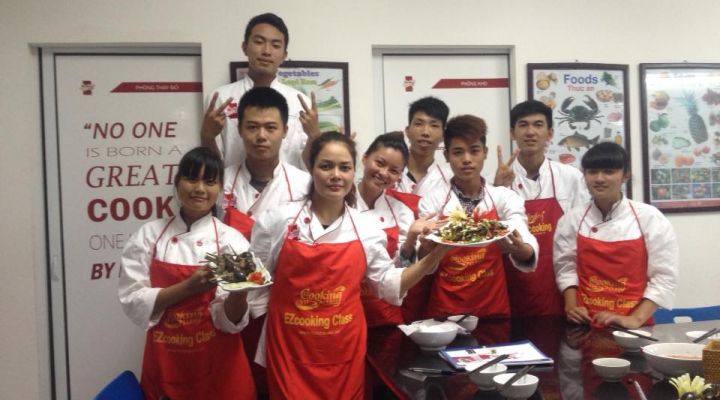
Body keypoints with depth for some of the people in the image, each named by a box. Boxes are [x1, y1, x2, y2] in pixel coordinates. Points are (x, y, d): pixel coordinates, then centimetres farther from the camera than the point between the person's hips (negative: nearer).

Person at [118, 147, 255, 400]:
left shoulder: (232, 241, -6)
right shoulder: (149, 236, -1)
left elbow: (230, 320, -9)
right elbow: (133, 301, -7)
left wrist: (240, 290, -29)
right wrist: (188, 287, -20)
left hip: (217, 365, -1)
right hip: (164, 364, 2)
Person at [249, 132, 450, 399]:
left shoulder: (367, 229, 0)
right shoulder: (277, 221, -5)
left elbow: (390, 285, 8)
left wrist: (435, 255, -1)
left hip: (345, 353, 2)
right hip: (289, 351, -2)